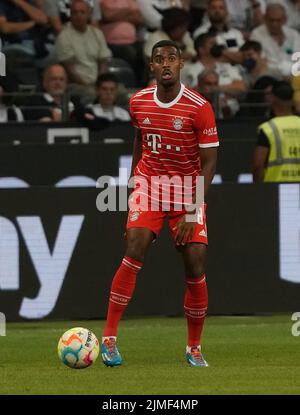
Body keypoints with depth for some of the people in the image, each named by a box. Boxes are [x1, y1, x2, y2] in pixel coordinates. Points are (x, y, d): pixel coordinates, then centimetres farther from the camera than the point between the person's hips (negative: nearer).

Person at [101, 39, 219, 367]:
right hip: (148, 184, 1)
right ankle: (109, 338, -16)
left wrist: (192, 212, -18)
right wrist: (133, 178, 18)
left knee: (195, 268, -6)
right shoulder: (138, 102, -3)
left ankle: (194, 348, 12)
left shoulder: (199, 108, -14)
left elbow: (208, 162, -12)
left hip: (187, 190, -1)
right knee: (134, 254, -20)